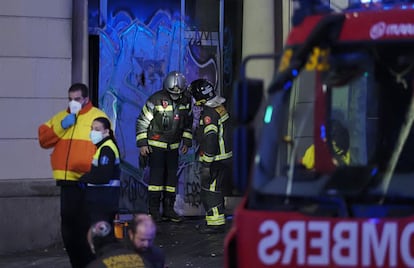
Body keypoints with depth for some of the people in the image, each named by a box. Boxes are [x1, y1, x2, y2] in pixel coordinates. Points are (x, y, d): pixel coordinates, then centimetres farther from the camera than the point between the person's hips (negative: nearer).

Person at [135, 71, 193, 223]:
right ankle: (154, 210, -5)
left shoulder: (186, 101, 0)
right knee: (156, 175, -10)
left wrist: (187, 142, 12)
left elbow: (188, 123, 15)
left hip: (173, 146, 5)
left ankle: (169, 209, 12)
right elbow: (142, 122, -10)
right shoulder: (156, 100, -16)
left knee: (172, 176, 5)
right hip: (156, 144, -5)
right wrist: (142, 144, -11)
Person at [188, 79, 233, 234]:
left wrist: (207, 164, -23)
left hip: (216, 160, -10)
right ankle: (213, 220, 25)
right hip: (225, 156, 10)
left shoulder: (209, 113, -21)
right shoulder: (219, 108, 11)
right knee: (216, 190, 17)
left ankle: (216, 223, -2)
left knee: (210, 191, -5)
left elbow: (210, 139, -26)